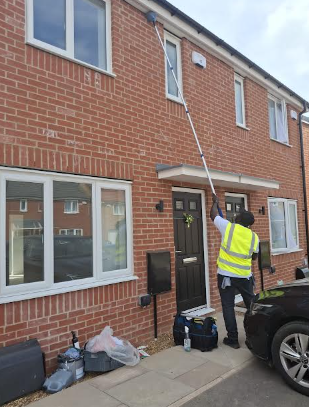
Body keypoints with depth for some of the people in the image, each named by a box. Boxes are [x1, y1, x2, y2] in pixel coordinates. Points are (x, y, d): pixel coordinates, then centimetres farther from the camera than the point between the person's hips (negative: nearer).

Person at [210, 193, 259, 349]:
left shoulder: (228, 227, -10)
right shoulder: (254, 236, 0)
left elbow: (213, 216, 6)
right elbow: (254, 257, 12)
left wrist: (215, 202, 22)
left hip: (226, 275, -3)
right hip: (245, 276, 3)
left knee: (228, 307, 5)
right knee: (252, 304, 18)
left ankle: (233, 339, 9)